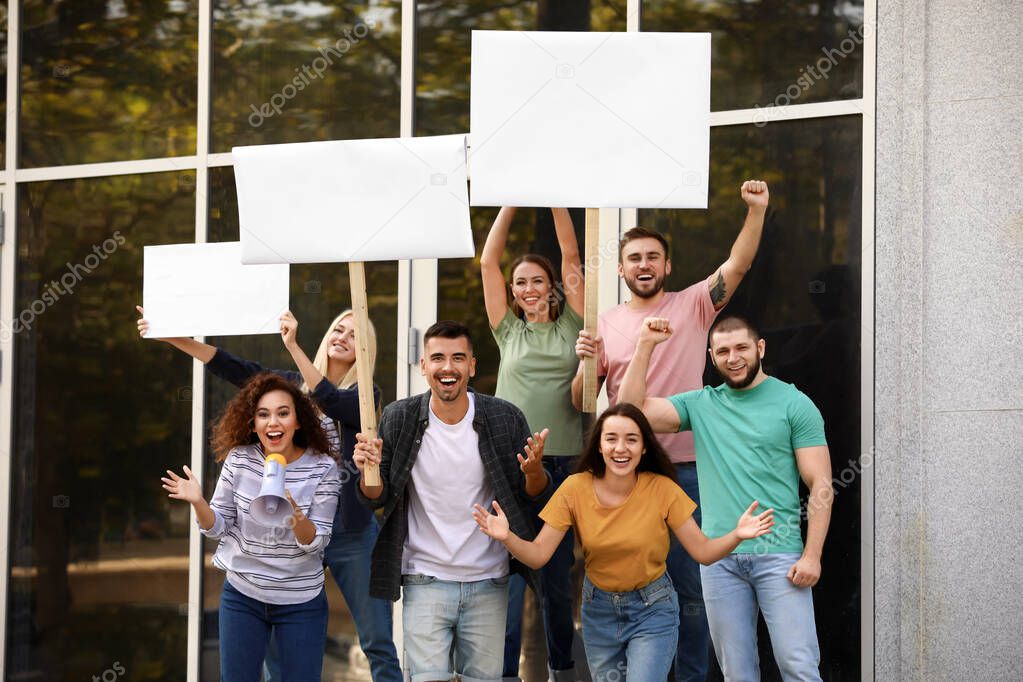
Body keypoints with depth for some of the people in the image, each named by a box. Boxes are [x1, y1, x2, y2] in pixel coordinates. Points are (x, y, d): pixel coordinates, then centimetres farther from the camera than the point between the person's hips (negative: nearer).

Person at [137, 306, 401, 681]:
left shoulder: (365, 394, -1)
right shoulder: (293, 384, 8)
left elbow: (332, 402, -22)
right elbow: (234, 368, -1)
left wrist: (293, 346, -29)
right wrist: (170, 336, -11)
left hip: (351, 534, -3)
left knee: (378, 644, 0)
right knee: (277, 643, 4)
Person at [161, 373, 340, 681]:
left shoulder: (322, 468, -12)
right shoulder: (239, 460, -6)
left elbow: (317, 543, -13)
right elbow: (218, 528, 0)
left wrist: (294, 514, -33)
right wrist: (198, 502, -21)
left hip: (301, 601, -2)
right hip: (242, 595, 2)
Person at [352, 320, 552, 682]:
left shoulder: (505, 418, -5)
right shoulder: (399, 419, -4)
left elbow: (535, 497, 1)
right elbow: (377, 499, 2)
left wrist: (534, 471, -21)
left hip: (488, 583, 1)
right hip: (425, 581, -1)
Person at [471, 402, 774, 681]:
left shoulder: (662, 489, -17)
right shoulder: (576, 489, -13)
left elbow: (703, 551, -11)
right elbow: (537, 555, -13)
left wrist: (737, 535, -30)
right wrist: (507, 537, -33)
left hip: (652, 611, -3)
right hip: (598, 610, 3)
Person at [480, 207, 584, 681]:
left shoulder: (570, 326, 9)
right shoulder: (509, 331, 11)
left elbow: (571, 257, 5)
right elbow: (488, 263, 8)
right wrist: (511, 203, 5)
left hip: (563, 463, 0)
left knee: (558, 574, 7)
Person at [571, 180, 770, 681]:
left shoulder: (692, 306, 4)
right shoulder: (606, 324, 8)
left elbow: (737, 265, -10)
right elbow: (581, 403, 8)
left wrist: (756, 211, -23)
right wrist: (586, 363, -12)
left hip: (684, 467, -2)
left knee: (690, 588, 3)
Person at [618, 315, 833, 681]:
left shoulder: (793, 404, 2)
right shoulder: (700, 404, 13)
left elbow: (820, 485, -1)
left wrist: (812, 555, -10)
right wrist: (645, 346, 0)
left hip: (779, 555, -3)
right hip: (719, 559, 3)